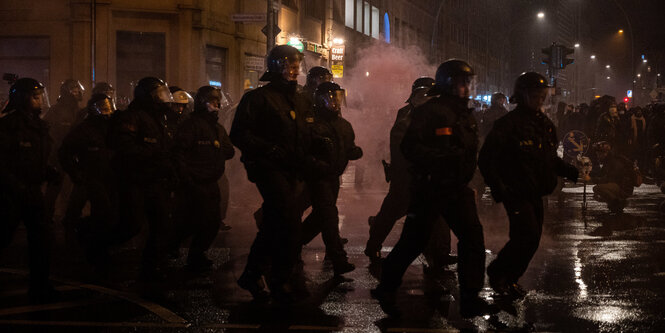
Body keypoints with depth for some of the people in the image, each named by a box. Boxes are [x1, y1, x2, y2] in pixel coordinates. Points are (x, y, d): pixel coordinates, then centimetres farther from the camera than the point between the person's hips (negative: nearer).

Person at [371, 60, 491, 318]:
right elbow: (410, 147, -17)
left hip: (457, 188, 7)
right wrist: (442, 158, -25)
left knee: (473, 236, -5)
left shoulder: (466, 116, 16)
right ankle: (386, 289, 17)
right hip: (430, 187, -7)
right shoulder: (430, 111, -10)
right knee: (414, 241, -1)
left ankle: (470, 298, 1)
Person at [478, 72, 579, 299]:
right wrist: (498, 189, -21)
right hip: (516, 192, -8)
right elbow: (486, 159, -14)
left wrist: (570, 171, 5)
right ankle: (497, 273, 3)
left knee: (532, 239, 8)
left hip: (536, 193, 8)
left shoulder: (545, 124, 12)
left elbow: (550, 159, 21)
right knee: (528, 235, -16)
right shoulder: (508, 124, -12)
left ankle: (510, 278, 24)